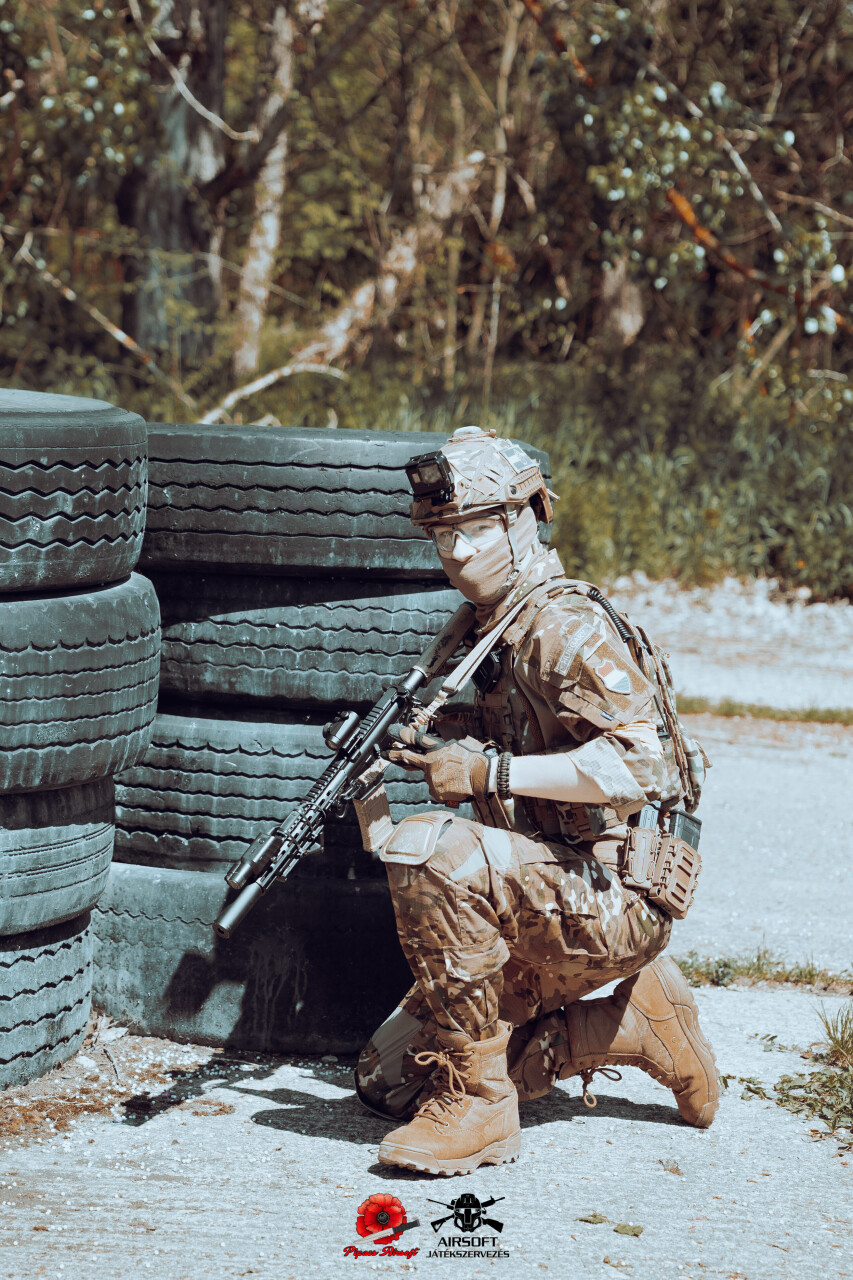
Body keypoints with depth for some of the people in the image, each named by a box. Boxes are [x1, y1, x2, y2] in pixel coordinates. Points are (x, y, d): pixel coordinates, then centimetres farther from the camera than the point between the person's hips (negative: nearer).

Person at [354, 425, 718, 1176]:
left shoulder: (567, 626, -16)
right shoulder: (485, 633, 13)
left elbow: (638, 762, -28)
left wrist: (490, 772, -26)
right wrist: (431, 745, 6)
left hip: (610, 902, -10)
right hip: (546, 910, 10)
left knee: (429, 849, -32)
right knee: (391, 1082, 10)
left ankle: (476, 1106, -21)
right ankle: (637, 1025, 14)